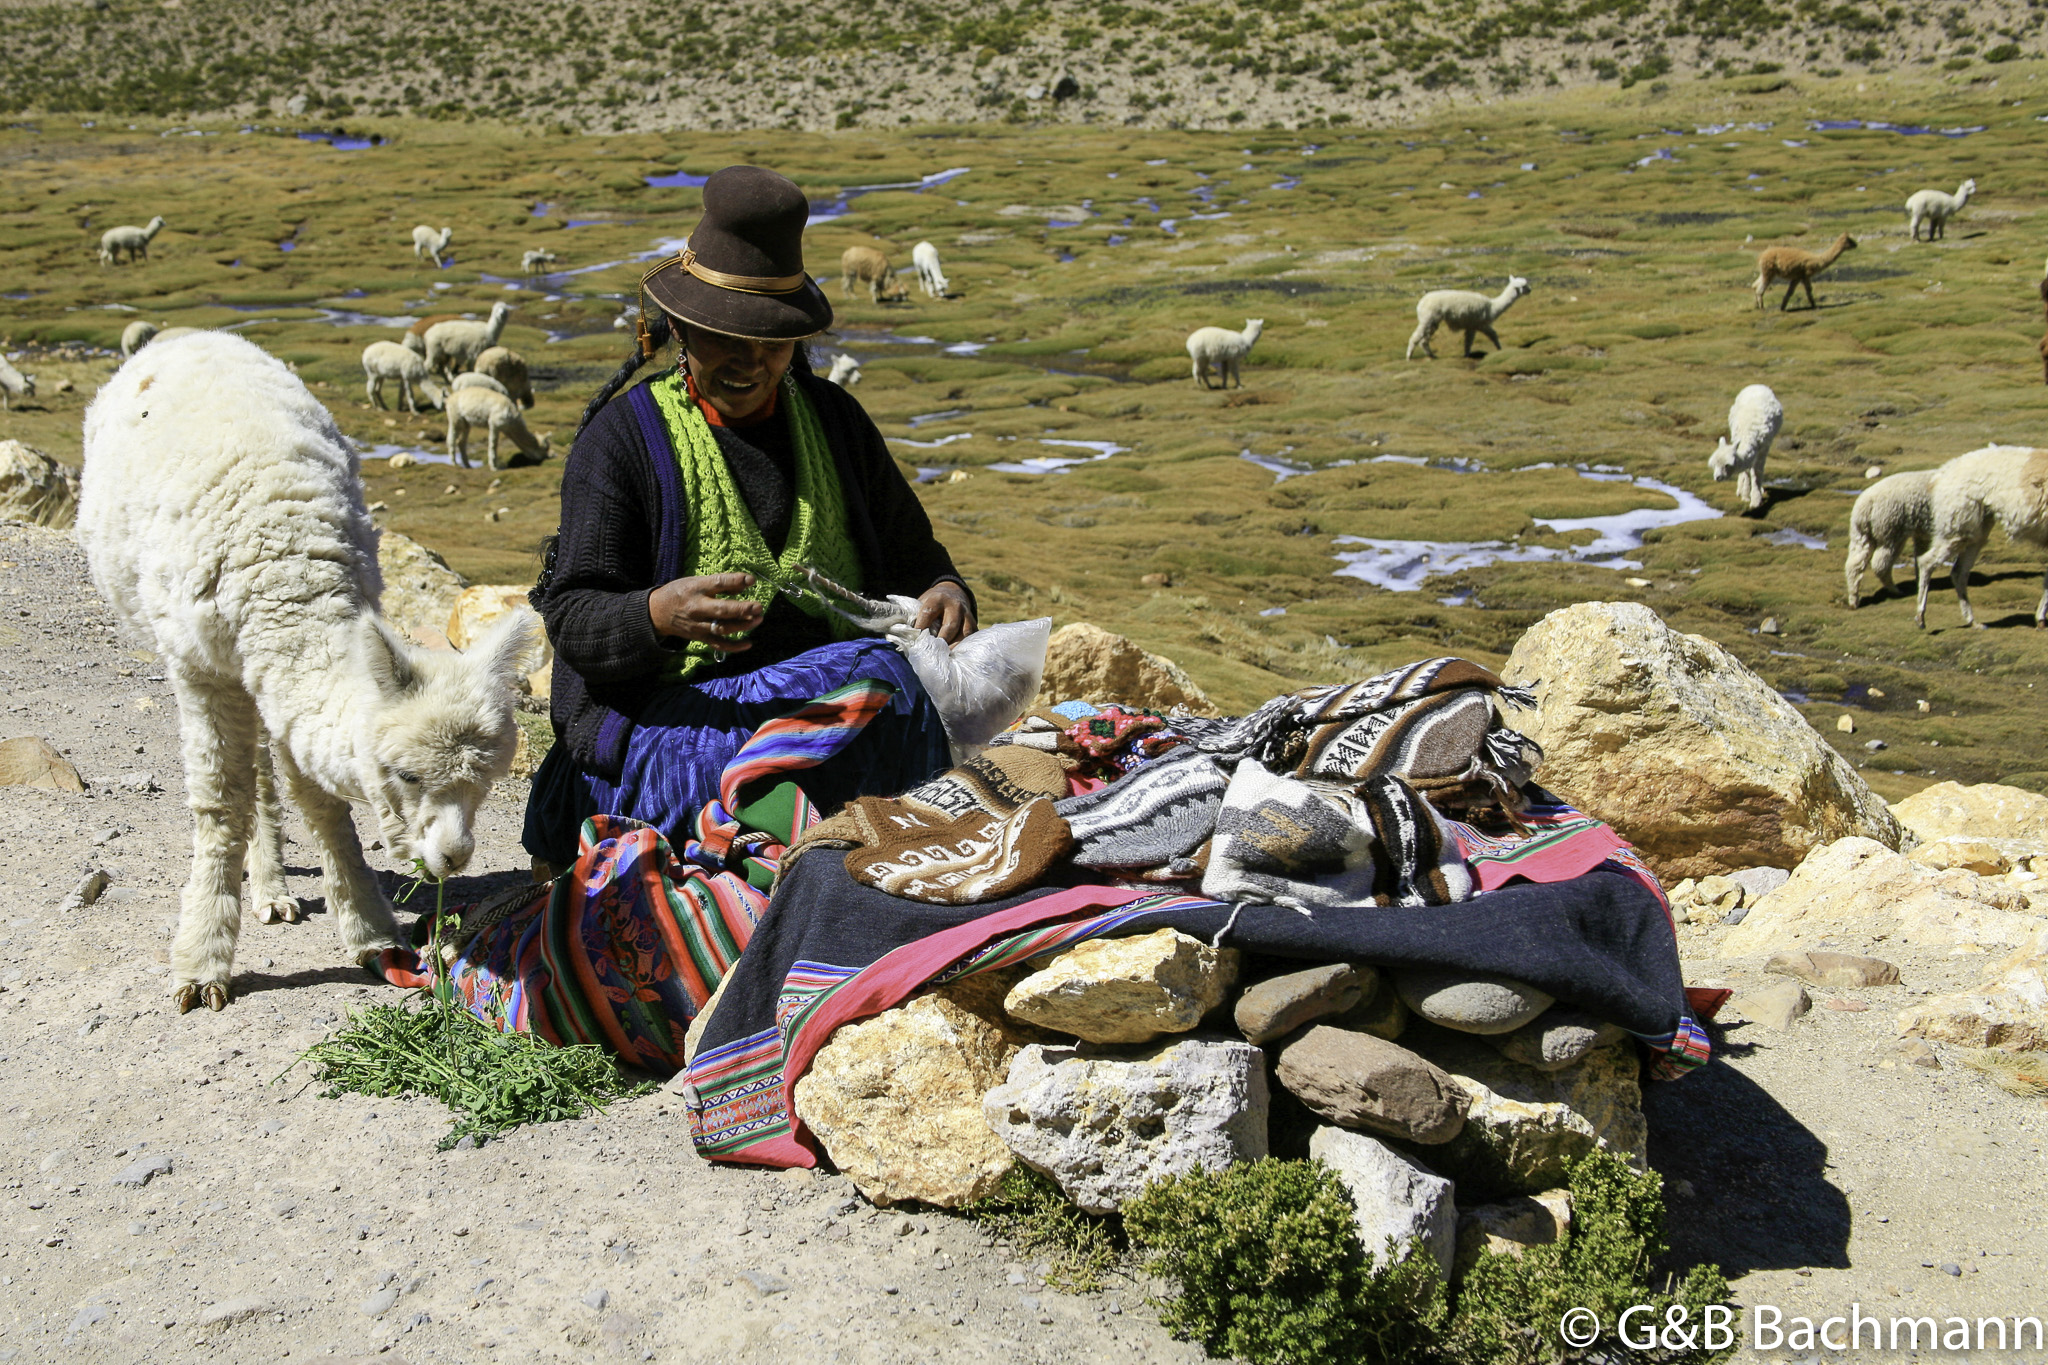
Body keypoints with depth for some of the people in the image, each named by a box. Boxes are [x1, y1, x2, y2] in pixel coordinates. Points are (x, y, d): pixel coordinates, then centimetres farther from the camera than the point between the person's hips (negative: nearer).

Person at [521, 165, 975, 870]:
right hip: (664, 719, -5)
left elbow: (907, 552, 23)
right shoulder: (624, 436, 0)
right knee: (877, 684, -32)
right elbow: (573, 619, -6)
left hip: (823, 692, 5)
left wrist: (943, 590, -3)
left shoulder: (832, 419, 15)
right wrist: (658, 614, -29)